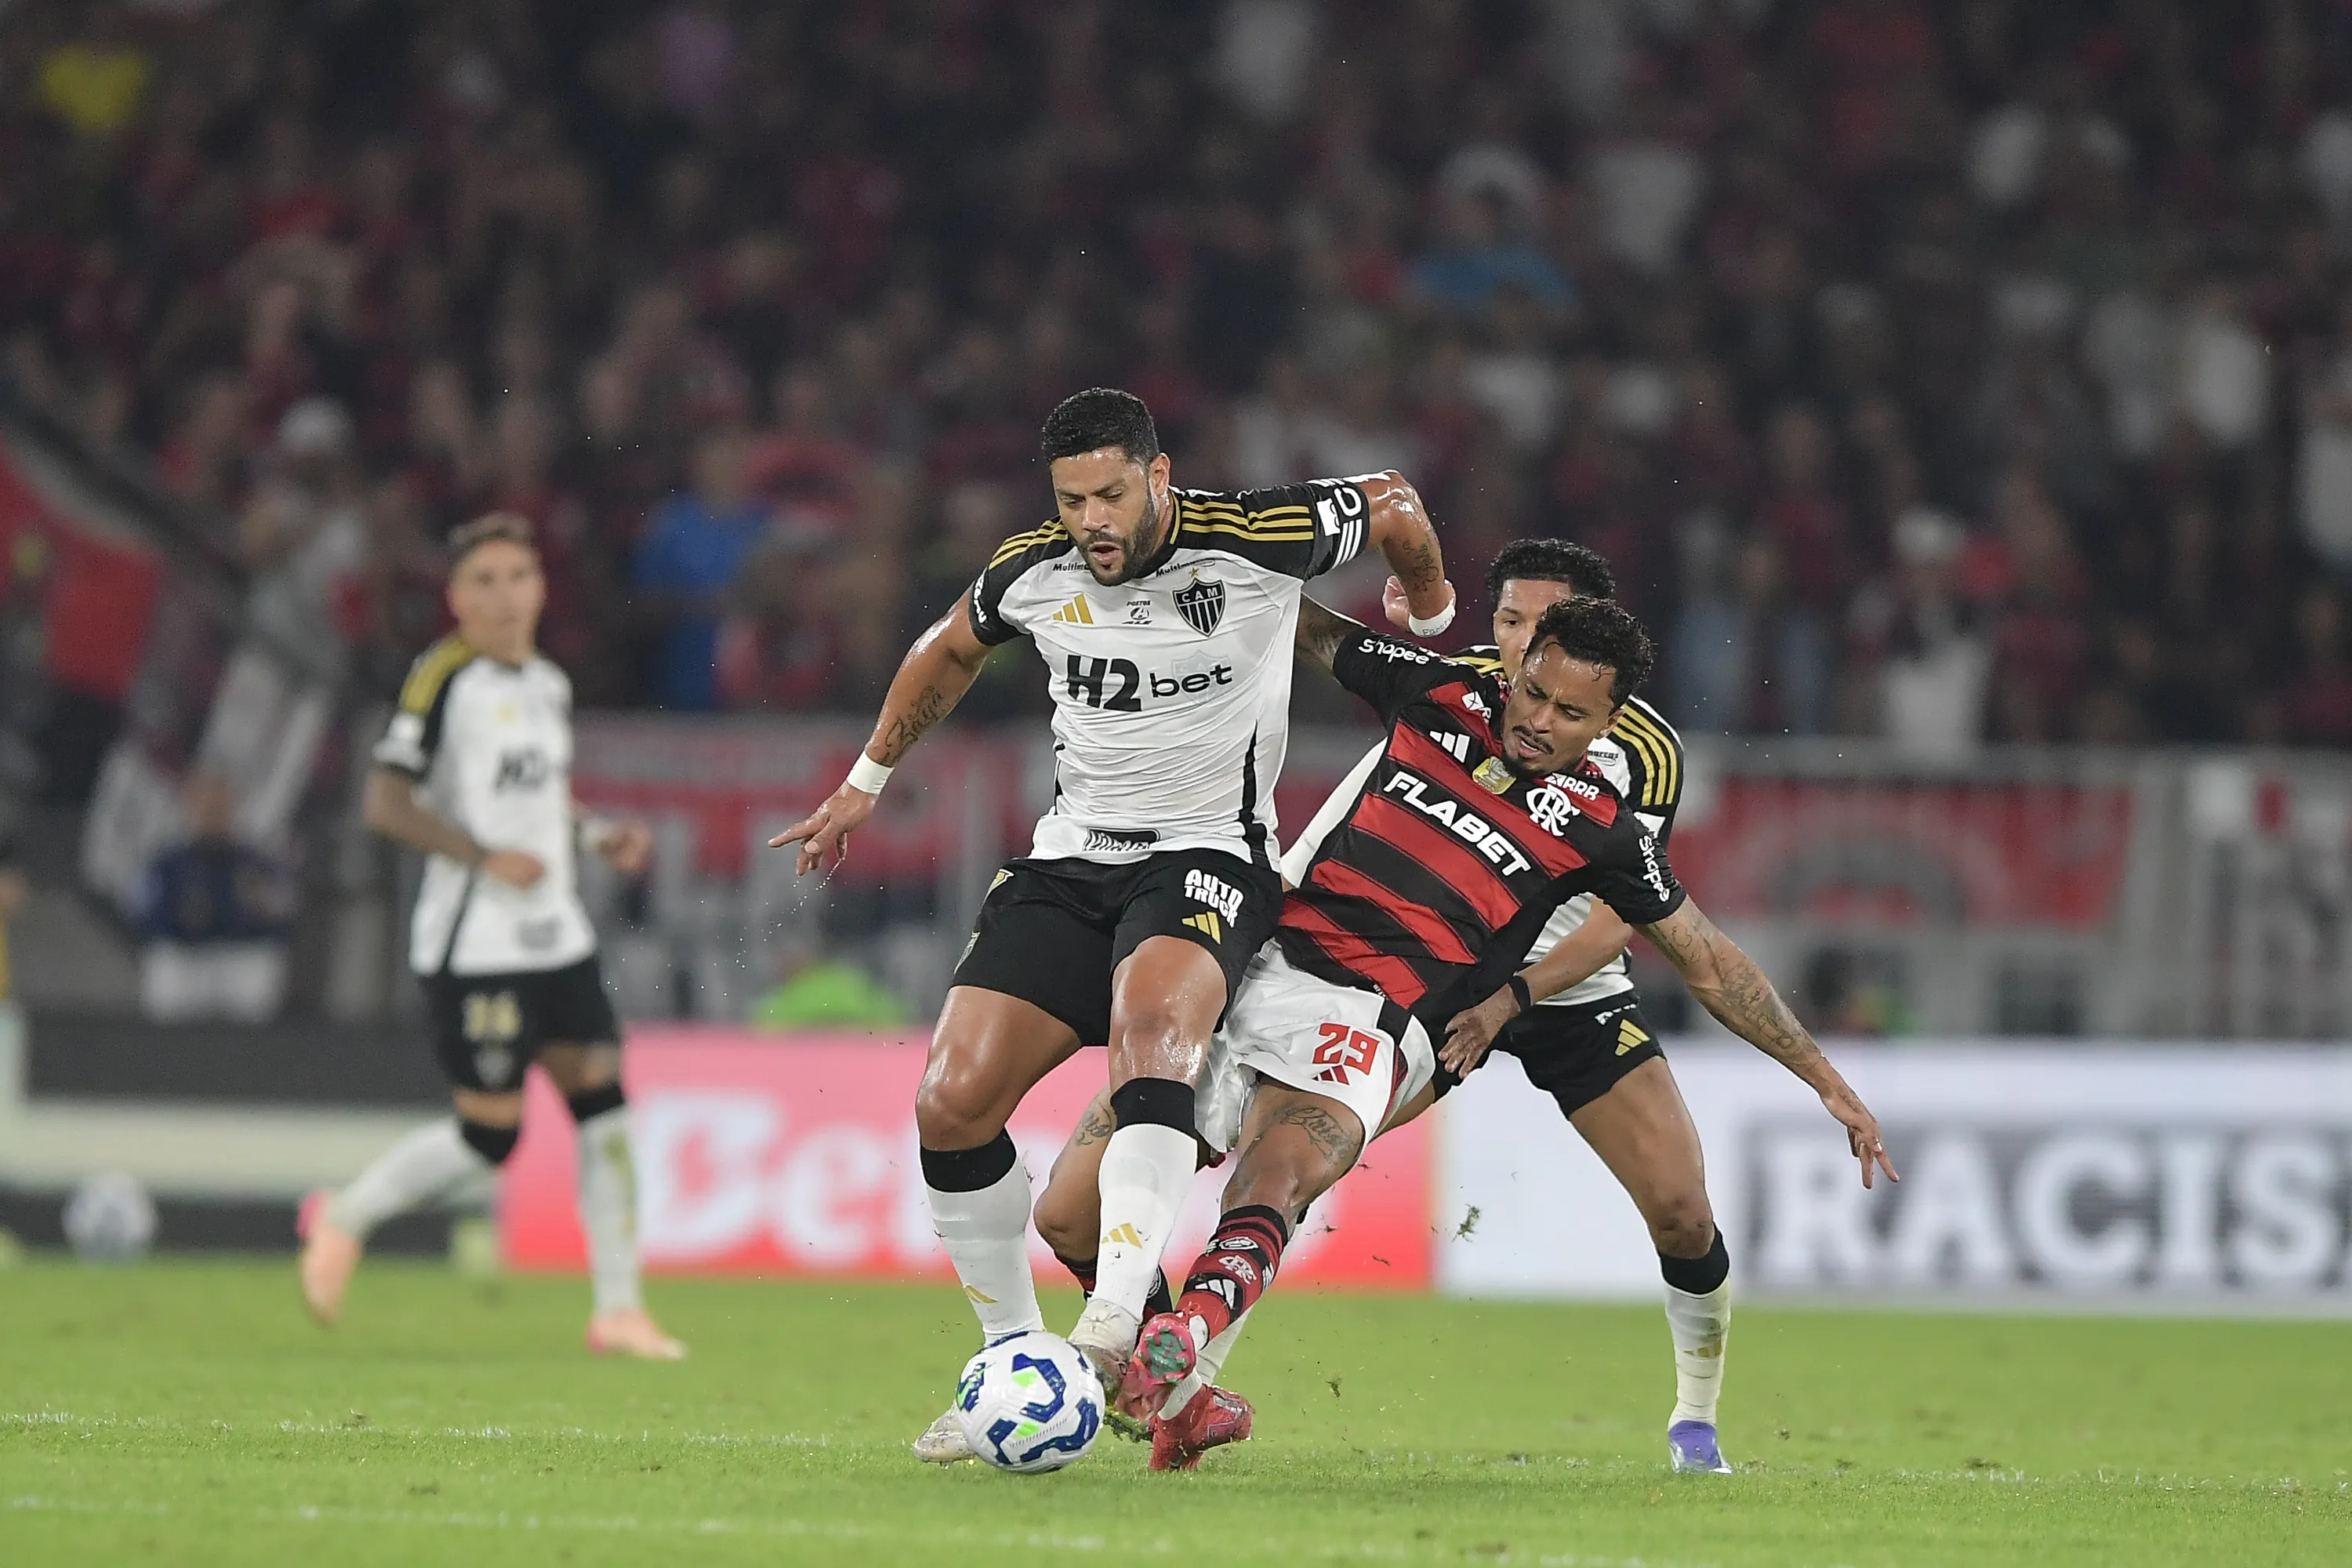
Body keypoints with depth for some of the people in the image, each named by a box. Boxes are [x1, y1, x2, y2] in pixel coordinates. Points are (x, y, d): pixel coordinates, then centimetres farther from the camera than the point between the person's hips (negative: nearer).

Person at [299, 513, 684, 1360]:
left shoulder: (550, 686, 14)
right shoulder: (444, 678, -10)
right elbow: (386, 803, -15)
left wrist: (599, 837, 10)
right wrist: (485, 858, -21)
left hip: (558, 937, 7)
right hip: (473, 945, -7)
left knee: (603, 1103, 1)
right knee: (489, 1136, -6)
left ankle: (618, 1307, 6)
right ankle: (344, 1219, 16)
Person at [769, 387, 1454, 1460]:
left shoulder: (1257, 539, -12)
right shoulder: (1031, 574, 0)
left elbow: (1392, 504, 8)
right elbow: (949, 651, 23)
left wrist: (1432, 624, 24)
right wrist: (865, 784, 28)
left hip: (1210, 858, -5)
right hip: (1071, 861, 5)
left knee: (1149, 1016, -37)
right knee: (951, 1104, -11)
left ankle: (1118, 1319, -50)